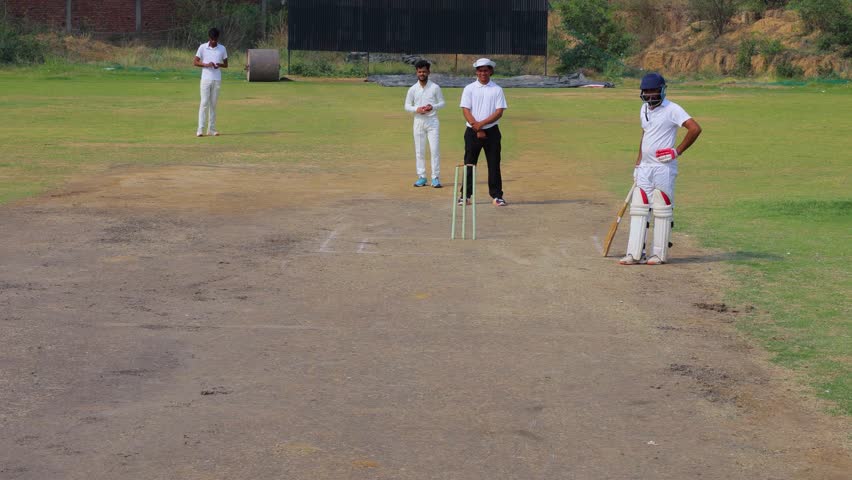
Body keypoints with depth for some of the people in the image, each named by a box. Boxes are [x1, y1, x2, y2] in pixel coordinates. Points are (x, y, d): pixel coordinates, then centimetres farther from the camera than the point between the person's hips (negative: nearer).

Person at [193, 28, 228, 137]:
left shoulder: (222, 48, 6)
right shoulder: (202, 47, 0)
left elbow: (226, 64, 12)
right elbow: (195, 62, 1)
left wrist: (219, 65, -11)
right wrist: (206, 64, -16)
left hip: (217, 80, 2)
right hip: (206, 78, -2)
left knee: (213, 104, 5)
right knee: (204, 103, -7)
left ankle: (211, 129, 8)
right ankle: (200, 129, -9)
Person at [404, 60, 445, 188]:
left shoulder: (435, 87, -1)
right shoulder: (413, 89, 4)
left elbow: (442, 103, 4)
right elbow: (407, 106, 7)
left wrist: (433, 107, -16)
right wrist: (416, 109, -13)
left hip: (432, 121, -2)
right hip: (418, 121, 2)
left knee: (435, 149, -7)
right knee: (419, 150, 5)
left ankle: (435, 178, -4)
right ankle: (421, 177, 12)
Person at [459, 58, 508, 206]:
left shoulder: (497, 89, 3)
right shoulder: (469, 89, 3)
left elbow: (499, 112, -5)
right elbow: (466, 111, -4)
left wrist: (481, 123, -15)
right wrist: (477, 129, -13)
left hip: (491, 131, 0)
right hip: (472, 132, 0)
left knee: (494, 165, 1)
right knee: (469, 164, 2)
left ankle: (497, 196, 6)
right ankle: (465, 195, 8)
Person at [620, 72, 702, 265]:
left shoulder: (672, 109, -11)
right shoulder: (644, 109, 13)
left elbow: (695, 128, -19)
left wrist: (677, 152, -16)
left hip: (664, 168, -7)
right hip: (645, 168, 8)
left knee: (662, 211, -1)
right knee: (637, 208, 3)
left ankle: (660, 254, 5)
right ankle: (635, 254, 4)